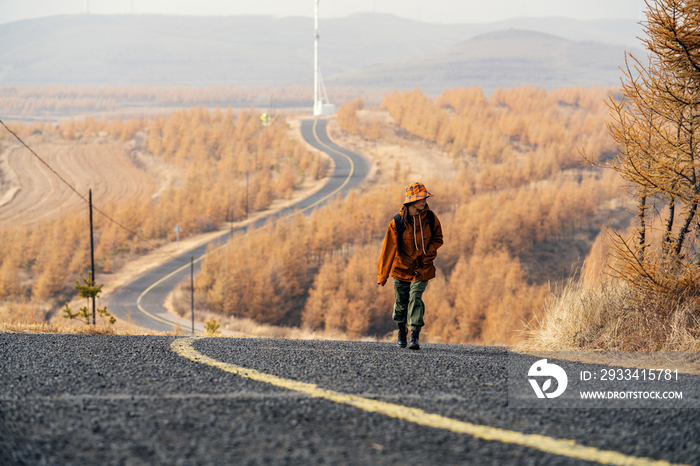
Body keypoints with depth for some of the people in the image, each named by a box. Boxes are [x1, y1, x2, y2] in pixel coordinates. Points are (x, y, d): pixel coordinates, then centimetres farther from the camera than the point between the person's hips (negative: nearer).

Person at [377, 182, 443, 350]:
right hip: (401, 267, 0)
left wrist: (428, 253, -12)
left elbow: (437, 239, 8)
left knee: (415, 299, -16)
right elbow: (389, 248, -13)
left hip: (422, 269, 0)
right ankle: (402, 332, 36)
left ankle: (414, 337, -16)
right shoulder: (398, 221, -14)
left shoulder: (430, 218, -7)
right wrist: (382, 275, -13)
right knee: (401, 303, 9)